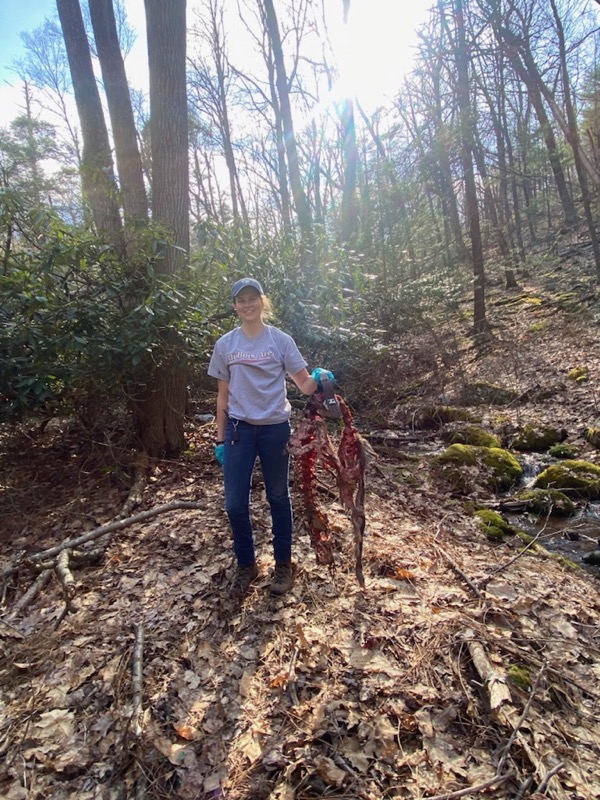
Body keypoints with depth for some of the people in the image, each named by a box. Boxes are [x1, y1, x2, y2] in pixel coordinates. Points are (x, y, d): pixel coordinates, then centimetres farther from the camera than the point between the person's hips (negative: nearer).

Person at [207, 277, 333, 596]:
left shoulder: (280, 340, -3)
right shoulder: (225, 345, 3)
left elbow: (305, 384, -4)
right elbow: (223, 395, 8)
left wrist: (319, 379, -27)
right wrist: (220, 438, 7)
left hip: (275, 428, -2)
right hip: (239, 429, 2)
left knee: (278, 497, 11)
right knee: (235, 502, 3)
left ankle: (283, 564, 29)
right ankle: (246, 564, 27)